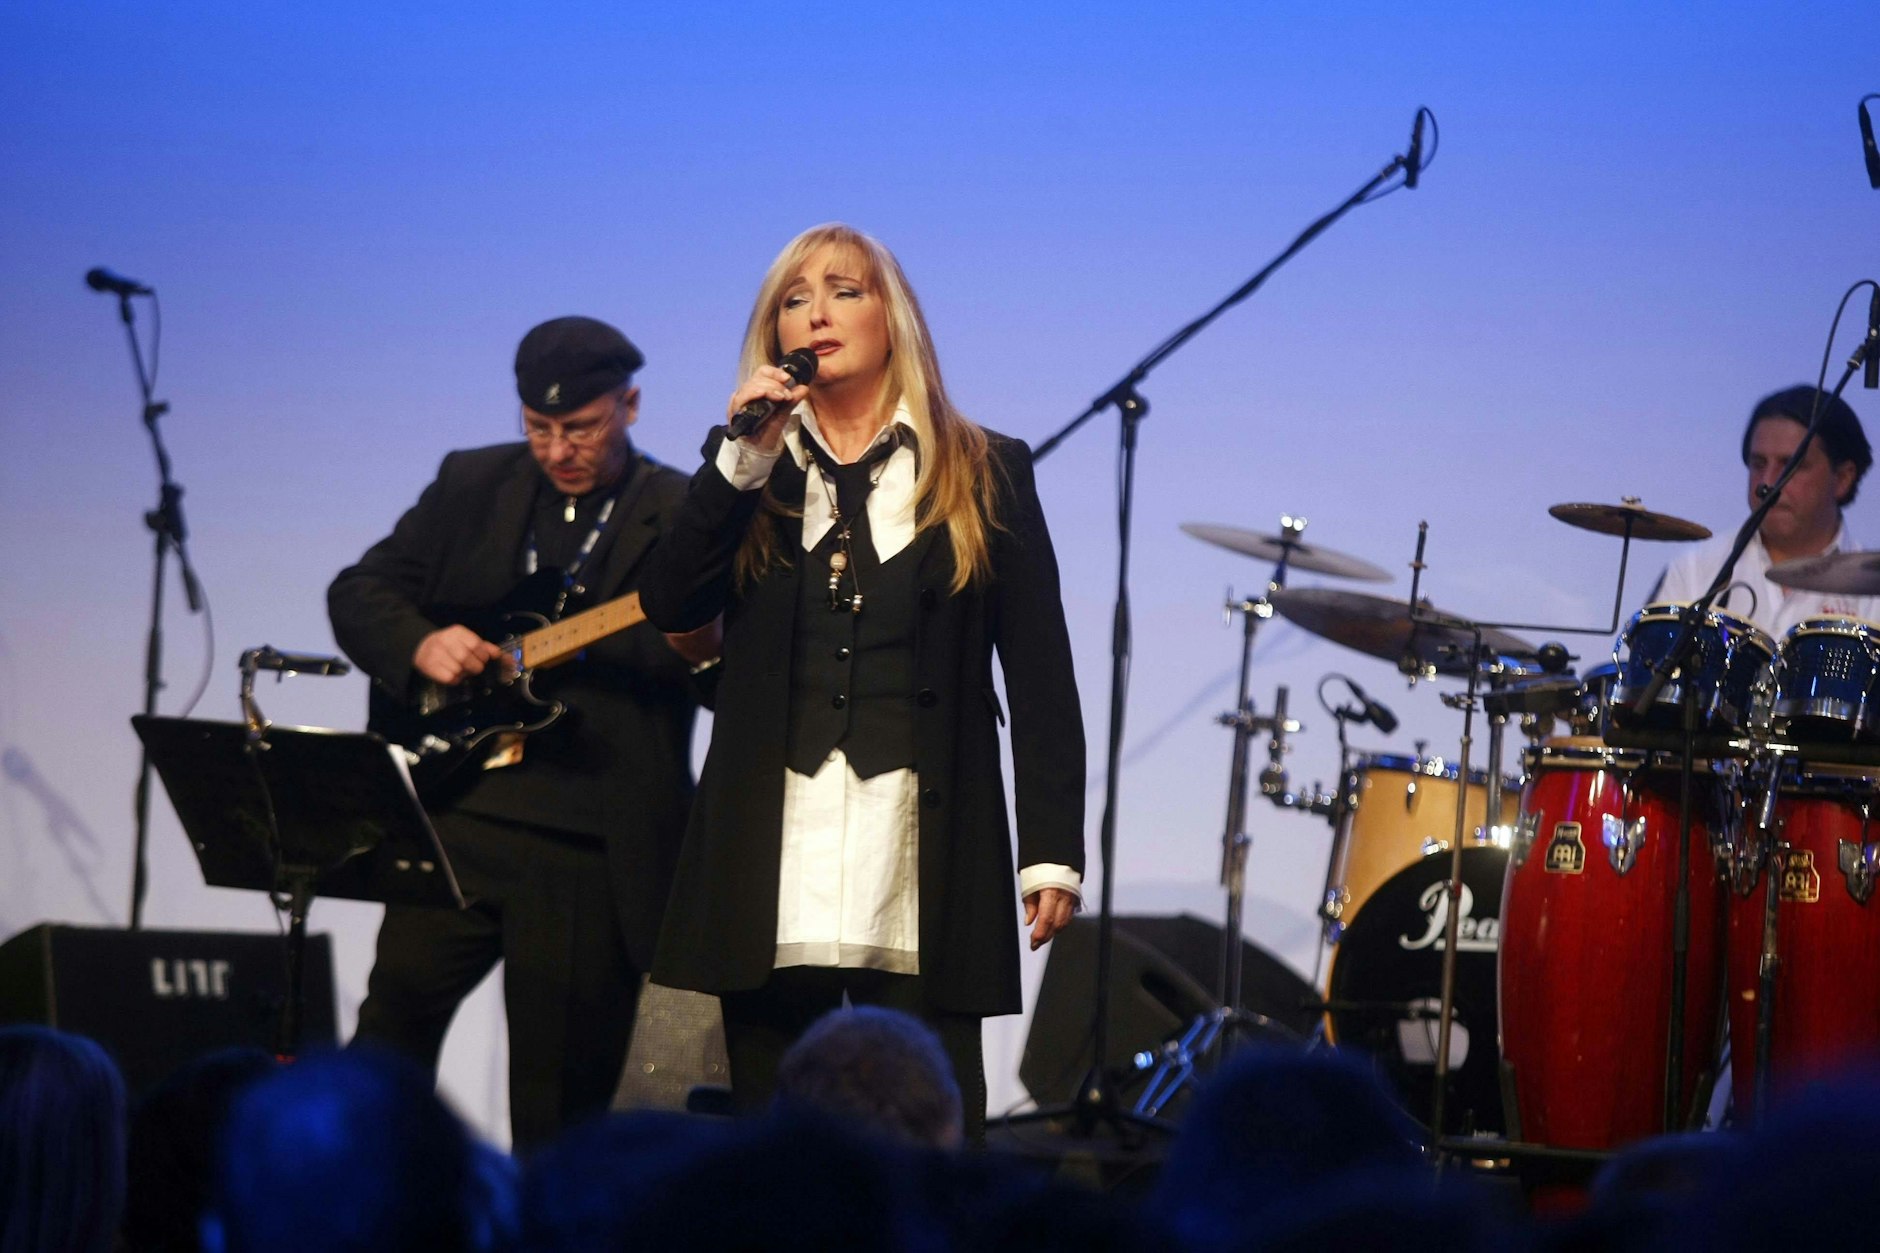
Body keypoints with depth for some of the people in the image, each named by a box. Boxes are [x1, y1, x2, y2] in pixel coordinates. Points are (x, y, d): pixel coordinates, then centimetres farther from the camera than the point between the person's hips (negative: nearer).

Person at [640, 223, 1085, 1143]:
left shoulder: (987, 475, 6)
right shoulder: (746, 470, 14)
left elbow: (1039, 673, 4)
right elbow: (670, 607, -1)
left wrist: (1051, 849, -3)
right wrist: (742, 463, -10)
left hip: (925, 864, -2)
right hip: (770, 871, 3)